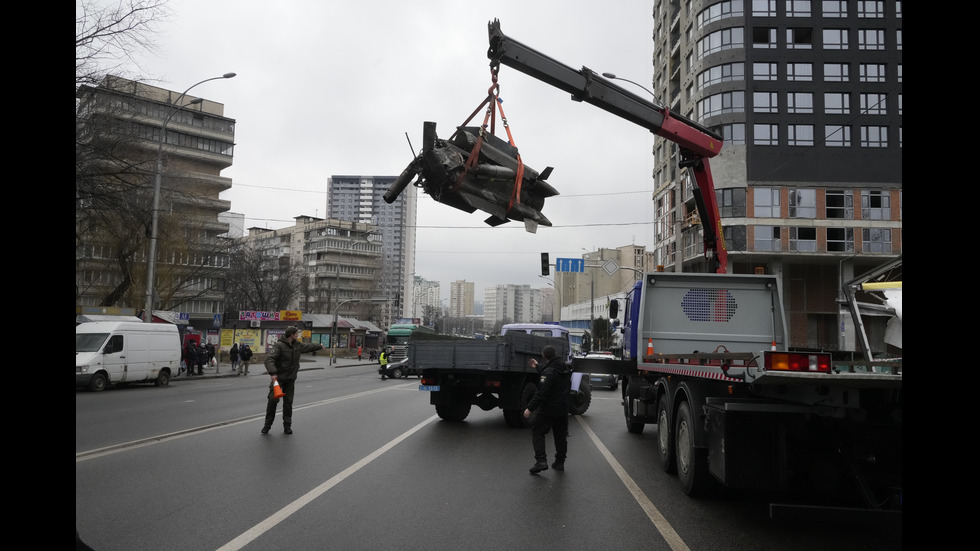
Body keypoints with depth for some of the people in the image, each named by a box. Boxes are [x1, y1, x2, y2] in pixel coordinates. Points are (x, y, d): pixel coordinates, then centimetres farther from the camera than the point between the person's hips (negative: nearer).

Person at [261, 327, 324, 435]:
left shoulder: (297, 345, 7)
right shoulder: (279, 345, -16)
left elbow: (308, 347, 27)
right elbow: (269, 359, -27)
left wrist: (320, 346, 40)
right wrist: (273, 373, -39)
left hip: (290, 379, 5)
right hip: (278, 378, -5)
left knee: (288, 402, 5)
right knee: (273, 400, -7)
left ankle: (287, 426, 14)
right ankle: (267, 424, 8)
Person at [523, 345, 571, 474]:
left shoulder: (549, 372, -21)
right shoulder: (565, 369, 7)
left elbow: (542, 393, -25)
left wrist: (530, 408, -20)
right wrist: (538, 367, 40)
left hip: (548, 409, -8)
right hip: (563, 409, 8)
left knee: (537, 432, 3)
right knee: (560, 435, 16)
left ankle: (541, 461, -8)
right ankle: (559, 462, 22)